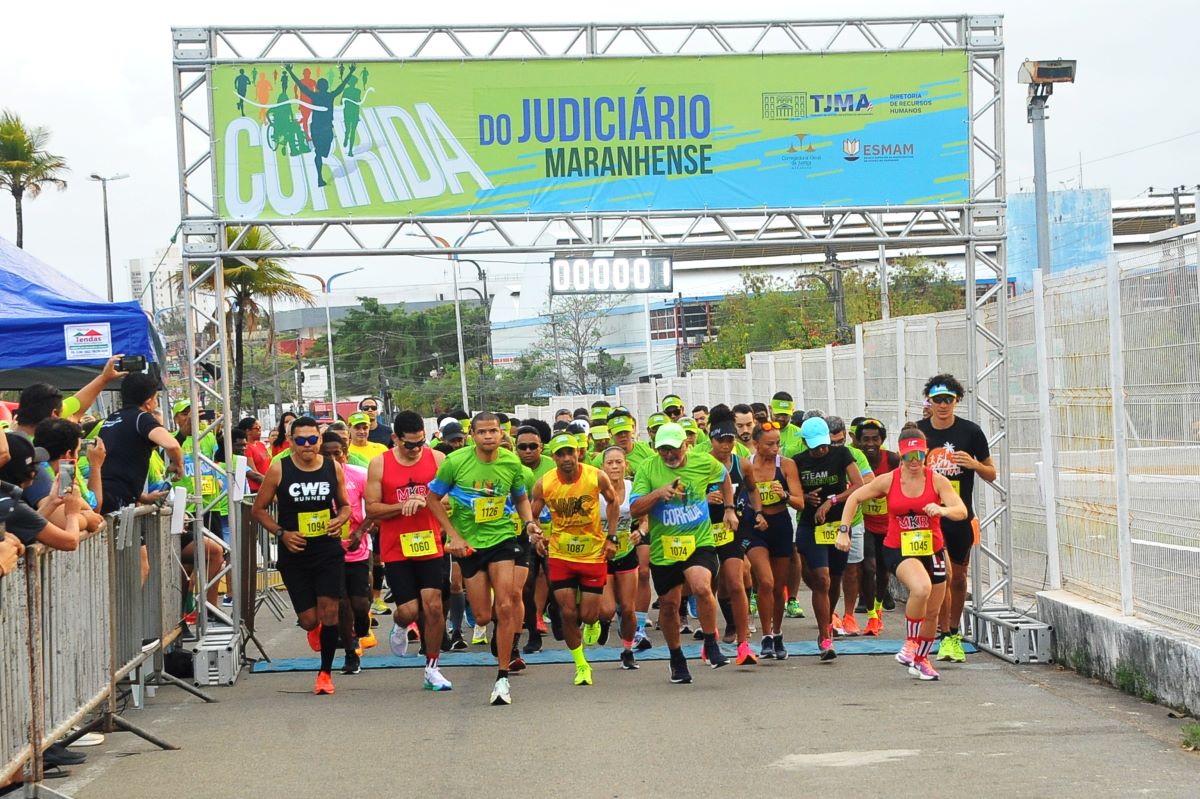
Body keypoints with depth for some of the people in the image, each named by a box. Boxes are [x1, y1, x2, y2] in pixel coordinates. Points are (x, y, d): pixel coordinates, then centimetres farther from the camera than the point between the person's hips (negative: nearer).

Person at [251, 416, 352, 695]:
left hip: (329, 551, 1)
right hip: (295, 555, -1)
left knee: (329, 611, -8)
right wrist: (281, 533, -12)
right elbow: (258, 509, 2)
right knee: (309, 620, -1)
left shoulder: (334, 468, 1)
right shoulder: (279, 469, -6)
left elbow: (345, 505, 15)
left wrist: (339, 520, -7)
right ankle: (314, 629, 39)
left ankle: (325, 672, 9)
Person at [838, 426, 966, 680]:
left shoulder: (937, 481, -7)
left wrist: (944, 510, -37)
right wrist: (843, 530, -4)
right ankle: (910, 643, -12)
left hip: (932, 550, 3)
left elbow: (962, 511, -15)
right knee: (921, 588, -33)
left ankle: (922, 659, 37)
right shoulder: (888, 480, -7)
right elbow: (855, 498, 4)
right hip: (898, 550, -3)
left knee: (932, 612, 12)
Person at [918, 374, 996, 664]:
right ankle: (946, 636, -3)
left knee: (958, 577, 11)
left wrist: (974, 464, -17)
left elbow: (991, 474, 3)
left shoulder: (971, 431, -3)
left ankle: (954, 634, 27)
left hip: (960, 516, 1)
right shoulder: (917, 431, -1)